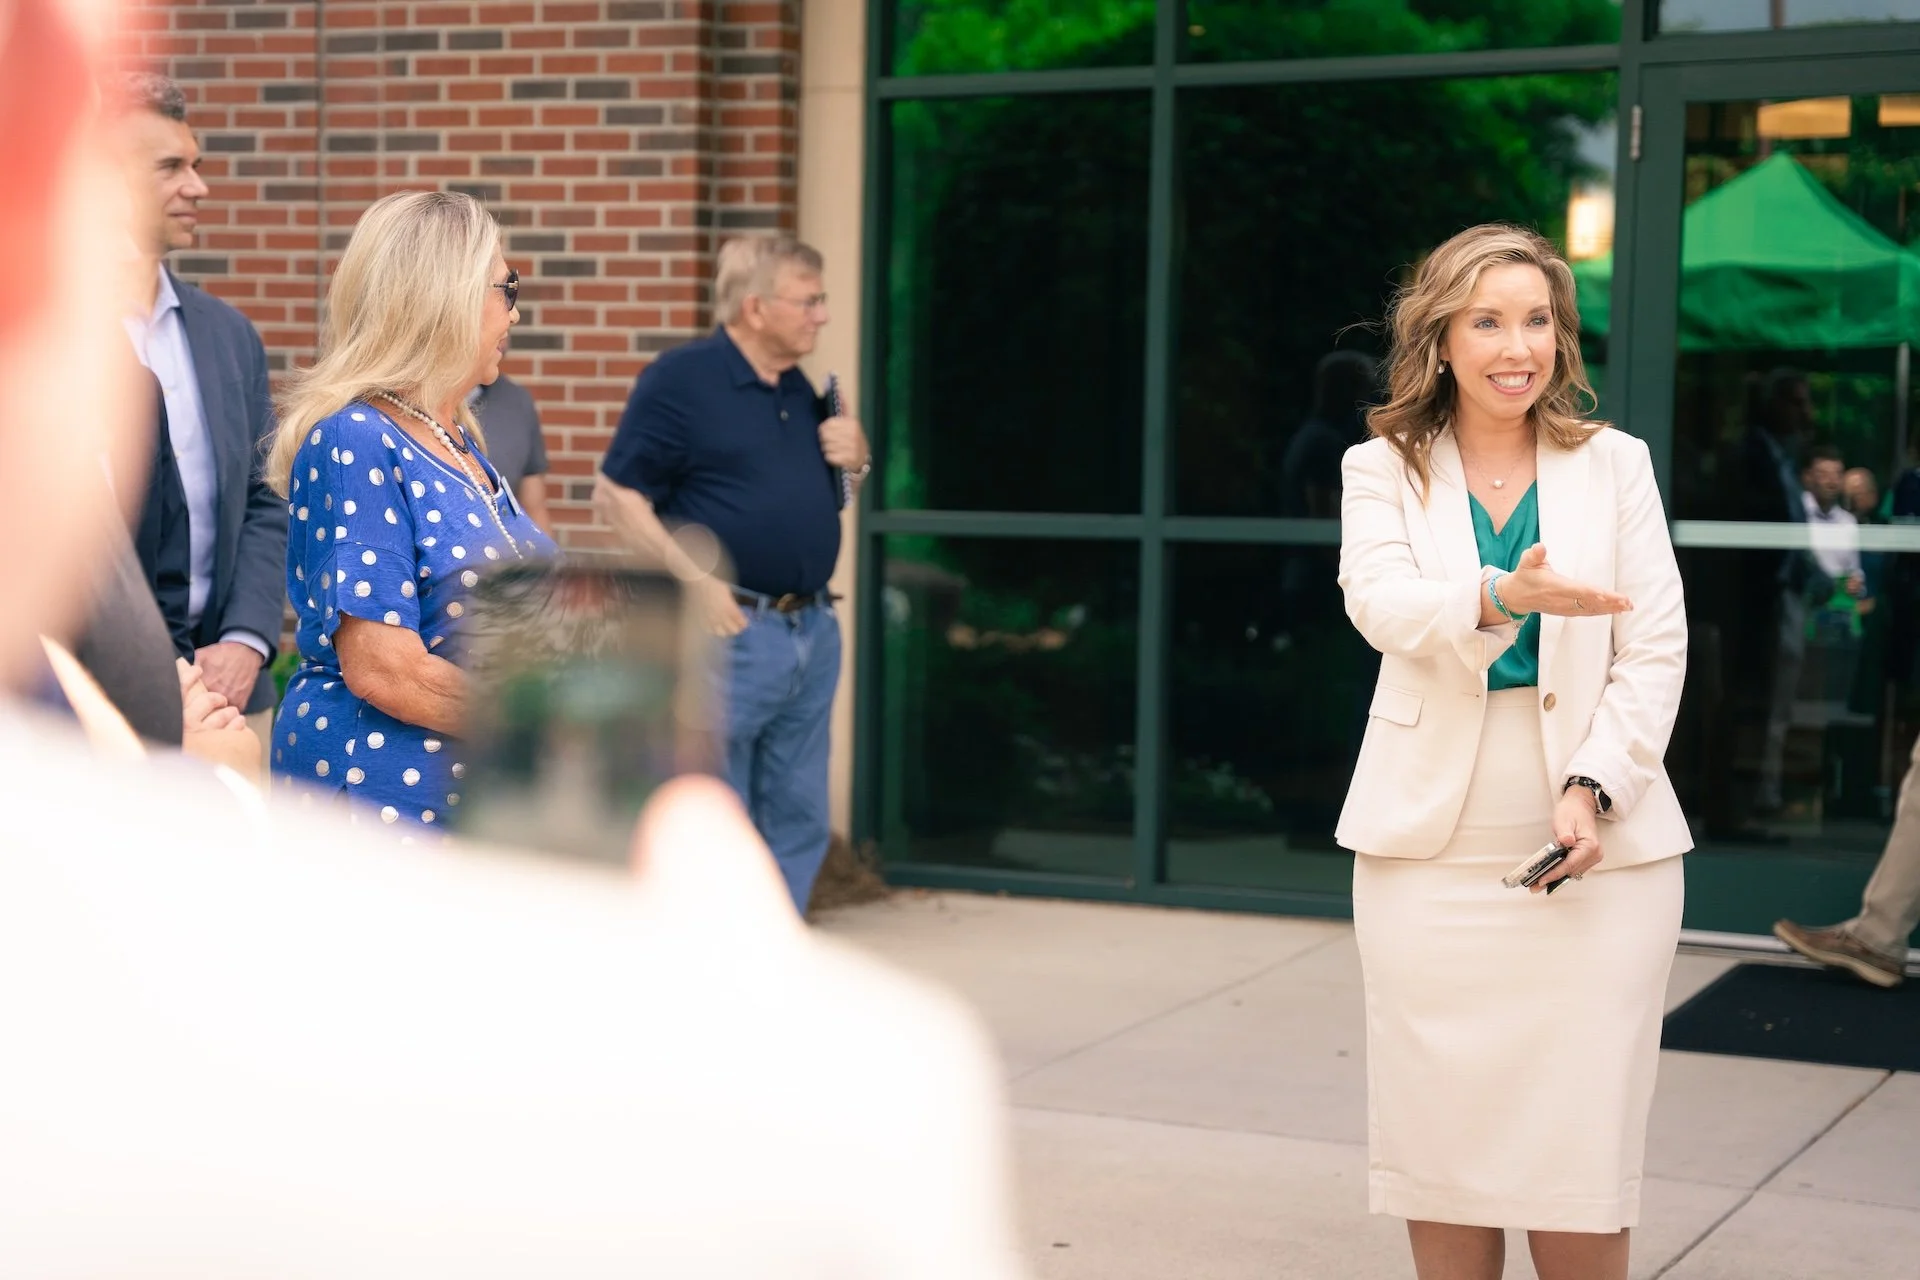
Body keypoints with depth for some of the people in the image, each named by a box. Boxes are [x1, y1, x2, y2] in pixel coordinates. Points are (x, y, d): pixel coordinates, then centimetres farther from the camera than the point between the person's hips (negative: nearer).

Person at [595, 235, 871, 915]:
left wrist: (855, 459, 2)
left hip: (813, 631, 8)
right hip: (732, 632, -8)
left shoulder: (799, 390, 14)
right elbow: (616, 494, -11)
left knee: (798, 825, 13)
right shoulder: (680, 379, -8)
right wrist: (694, 580, -18)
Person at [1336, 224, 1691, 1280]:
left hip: (1595, 847, 0)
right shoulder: (1383, 471, 6)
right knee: (1439, 1126, 4)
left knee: (1578, 1147, -2)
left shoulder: (1614, 464, 8)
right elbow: (1380, 603, -14)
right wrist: (1502, 595, -33)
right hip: (1432, 846, 0)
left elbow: (1655, 654, 3)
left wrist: (1594, 788, -12)